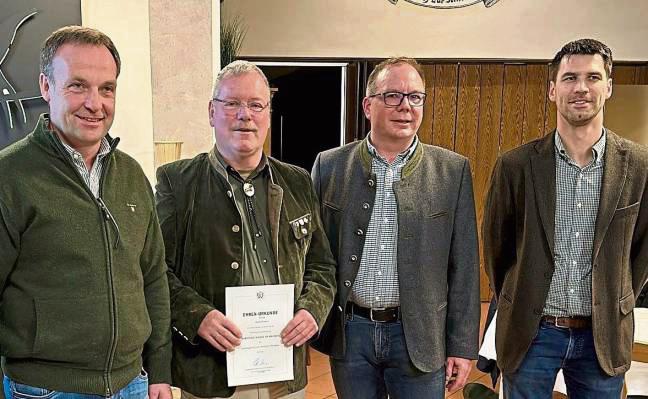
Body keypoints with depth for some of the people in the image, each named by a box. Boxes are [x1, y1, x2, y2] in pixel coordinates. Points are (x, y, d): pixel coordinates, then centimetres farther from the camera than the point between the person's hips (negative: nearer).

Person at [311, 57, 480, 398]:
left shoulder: (453, 171, -2)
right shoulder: (330, 166, 0)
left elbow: (463, 266, -1)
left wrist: (462, 346, -1)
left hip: (419, 335, 0)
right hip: (349, 332, 1)